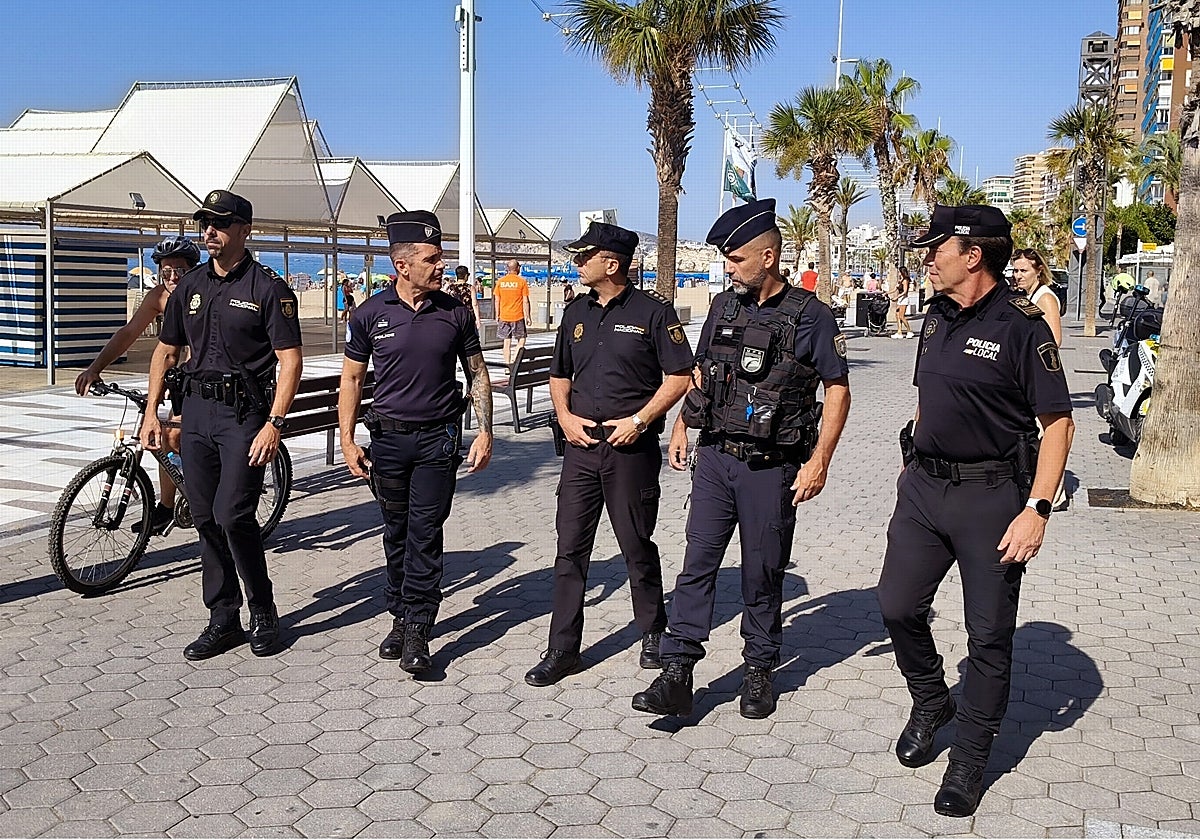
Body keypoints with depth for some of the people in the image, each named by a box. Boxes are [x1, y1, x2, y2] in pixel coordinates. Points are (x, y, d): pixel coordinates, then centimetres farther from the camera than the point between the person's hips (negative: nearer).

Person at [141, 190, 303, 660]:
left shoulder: (267, 288, -5)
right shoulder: (190, 286, 12)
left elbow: (290, 360, -11)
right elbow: (166, 351, 19)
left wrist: (275, 423, -19)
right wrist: (151, 411, 12)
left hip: (244, 413, -6)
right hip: (196, 410, 6)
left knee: (233, 516, -13)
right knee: (206, 520, 7)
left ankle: (263, 612, 7)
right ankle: (223, 620, 17)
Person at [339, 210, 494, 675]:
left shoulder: (455, 313, 0)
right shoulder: (371, 314, -2)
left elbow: (477, 373, 7)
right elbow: (352, 378, 6)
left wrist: (485, 432, 0)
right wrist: (347, 439, 1)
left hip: (439, 439, -1)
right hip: (388, 438, 1)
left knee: (425, 534, -4)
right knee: (396, 532, 11)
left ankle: (417, 633, 0)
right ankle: (401, 618, 25)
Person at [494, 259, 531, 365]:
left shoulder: (500, 281, 3)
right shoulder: (521, 281, -6)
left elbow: (497, 300, 5)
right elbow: (525, 301, -7)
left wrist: (497, 315, 14)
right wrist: (528, 315, 0)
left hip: (504, 316, 3)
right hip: (518, 316, -3)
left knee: (507, 342, 9)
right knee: (521, 340, 9)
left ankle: (507, 364, 9)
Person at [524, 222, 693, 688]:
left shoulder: (653, 311, -5)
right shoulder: (576, 313, 12)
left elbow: (679, 377, -6)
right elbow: (559, 376, 20)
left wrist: (638, 420, -14)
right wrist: (565, 417, 2)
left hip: (632, 449, -5)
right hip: (582, 445, 5)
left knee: (637, 546, 7)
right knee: (570, 547, 4)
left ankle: (653, 634, 28)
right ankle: (563, 649, 12)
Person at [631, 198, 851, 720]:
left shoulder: (808, 315, -7)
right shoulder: (723, 306, 8)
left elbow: (838, 389, -5)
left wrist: (819, 461, -11)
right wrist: (682, 425, 12)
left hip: (771, 467, -4)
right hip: (715, 457, 4)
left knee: (762, 573, 7)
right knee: (698, 564, 0)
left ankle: (759, 672, 24)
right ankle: (676, 675, 3)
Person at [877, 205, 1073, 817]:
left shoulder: (1022, 326, -14)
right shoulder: (937, 318, 8)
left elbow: (1057, 422, -13)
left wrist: (1036, 509, -20)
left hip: (990, 497, -6)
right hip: (923, 489, 7)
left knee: (989, 635, 4)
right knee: (897, 607, 9)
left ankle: (970, 757, 19)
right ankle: (931, 703, 35)